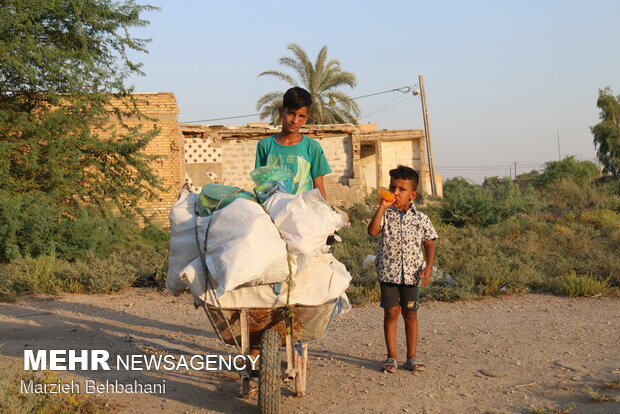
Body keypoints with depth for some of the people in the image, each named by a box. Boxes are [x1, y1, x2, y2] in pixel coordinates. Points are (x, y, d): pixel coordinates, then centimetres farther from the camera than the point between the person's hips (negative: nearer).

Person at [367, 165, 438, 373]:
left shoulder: (421, 219, 2)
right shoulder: (386, 214, -1)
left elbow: (429, 244, 6)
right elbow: (372, 231, -18)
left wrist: (428, 267, -7)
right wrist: (382, 207, -19)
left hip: (412, 274, 1)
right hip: (388, 272, -1)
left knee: (410, 314, 8)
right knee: (391, 312, 3)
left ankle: (411, 357, 17)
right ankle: (392, 356, 13)